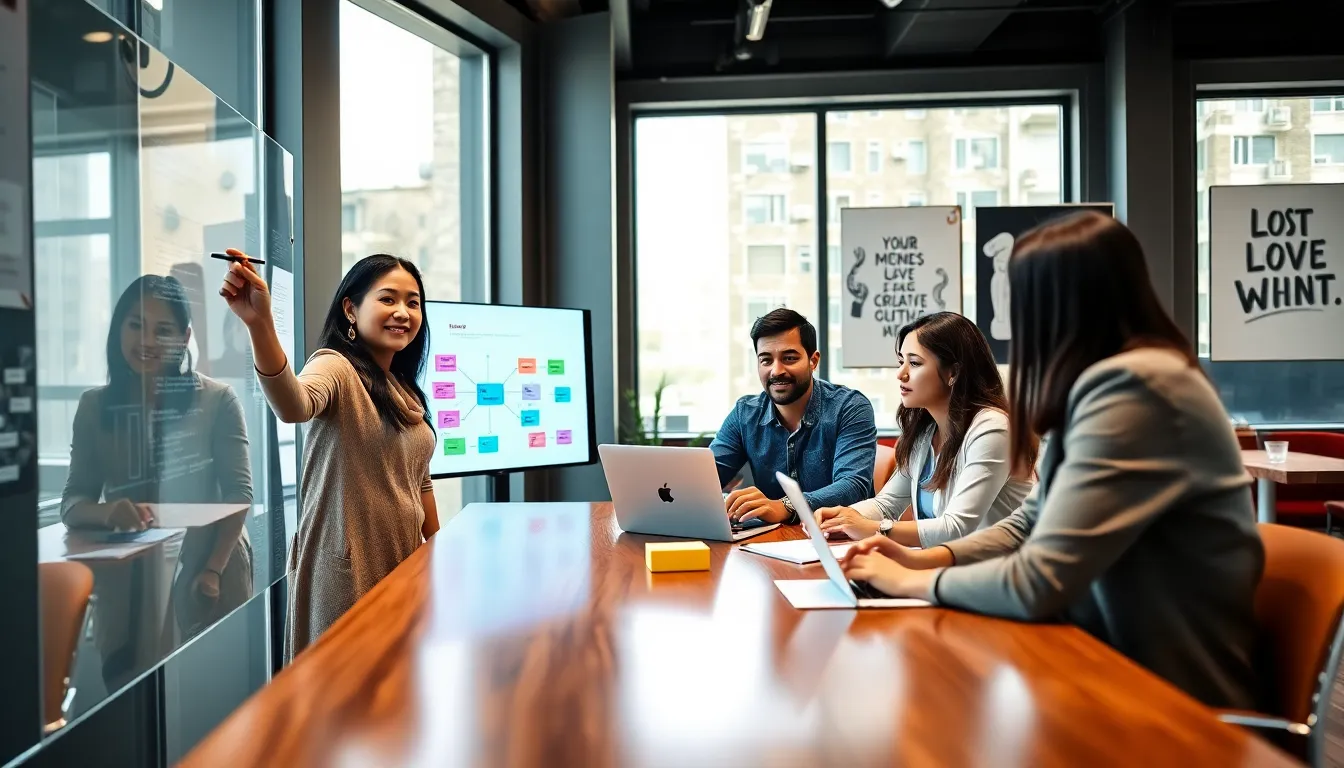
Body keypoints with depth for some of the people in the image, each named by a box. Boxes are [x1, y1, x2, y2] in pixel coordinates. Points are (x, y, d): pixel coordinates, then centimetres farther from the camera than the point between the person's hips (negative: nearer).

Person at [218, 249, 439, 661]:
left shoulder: (404, 390, 12)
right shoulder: (336, 368, -12)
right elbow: (293, 406, -37)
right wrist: (260, 324, -54)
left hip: (402, 564, 8)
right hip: (347, 570, -7)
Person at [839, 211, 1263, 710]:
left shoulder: (1130, 388, -26)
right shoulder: (1101, 382, 6)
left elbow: (1037, 584, -28)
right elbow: (1035, 522, 13)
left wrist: (910, 582, -11)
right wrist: (925, 559, -2)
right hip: (1126, 665, 7)